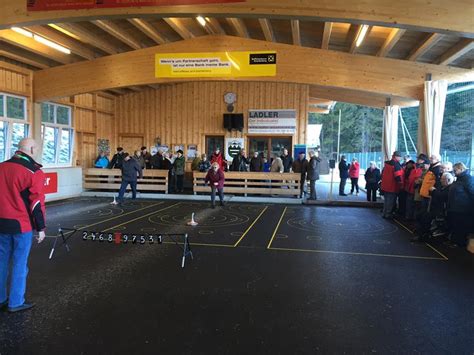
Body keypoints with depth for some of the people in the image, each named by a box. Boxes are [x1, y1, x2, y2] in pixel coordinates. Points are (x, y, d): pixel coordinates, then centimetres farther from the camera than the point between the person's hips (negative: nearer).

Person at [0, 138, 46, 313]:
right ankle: (16, 302, 13)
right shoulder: (34, 171, -12)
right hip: (22, 225, -6)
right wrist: (41, 228, -5)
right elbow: (37, 202, -13)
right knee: (20, 264, 5)